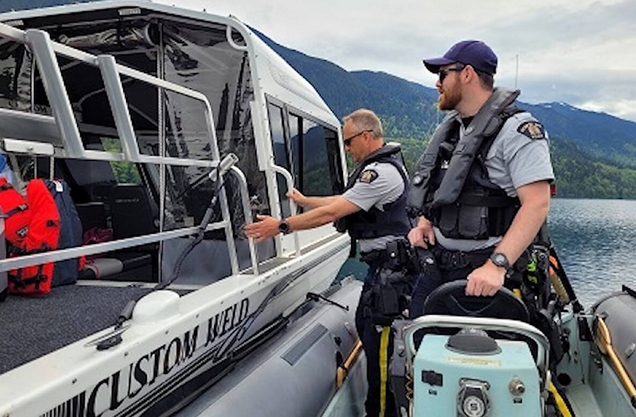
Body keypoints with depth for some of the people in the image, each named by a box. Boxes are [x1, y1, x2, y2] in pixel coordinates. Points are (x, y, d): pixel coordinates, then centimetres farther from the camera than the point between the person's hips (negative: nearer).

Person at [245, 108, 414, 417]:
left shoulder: (381, 172, -20)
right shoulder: (383, 167, 15)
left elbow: (333, 212, -23)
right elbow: (342, 201, 22)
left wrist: (281, 226, -19)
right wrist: (303, 200, 27)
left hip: (390, 269, -11)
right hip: (383, 265, 11)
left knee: (378, 338, -4)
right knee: (365, 323, 20)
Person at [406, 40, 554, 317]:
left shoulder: (517, 130, -11)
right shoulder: (449, 128, 14)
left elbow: (537, 204, -20)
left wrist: (497, 265, -30)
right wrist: (424, 223, 4)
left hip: (481, 271, -7)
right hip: (436, 263, 7)